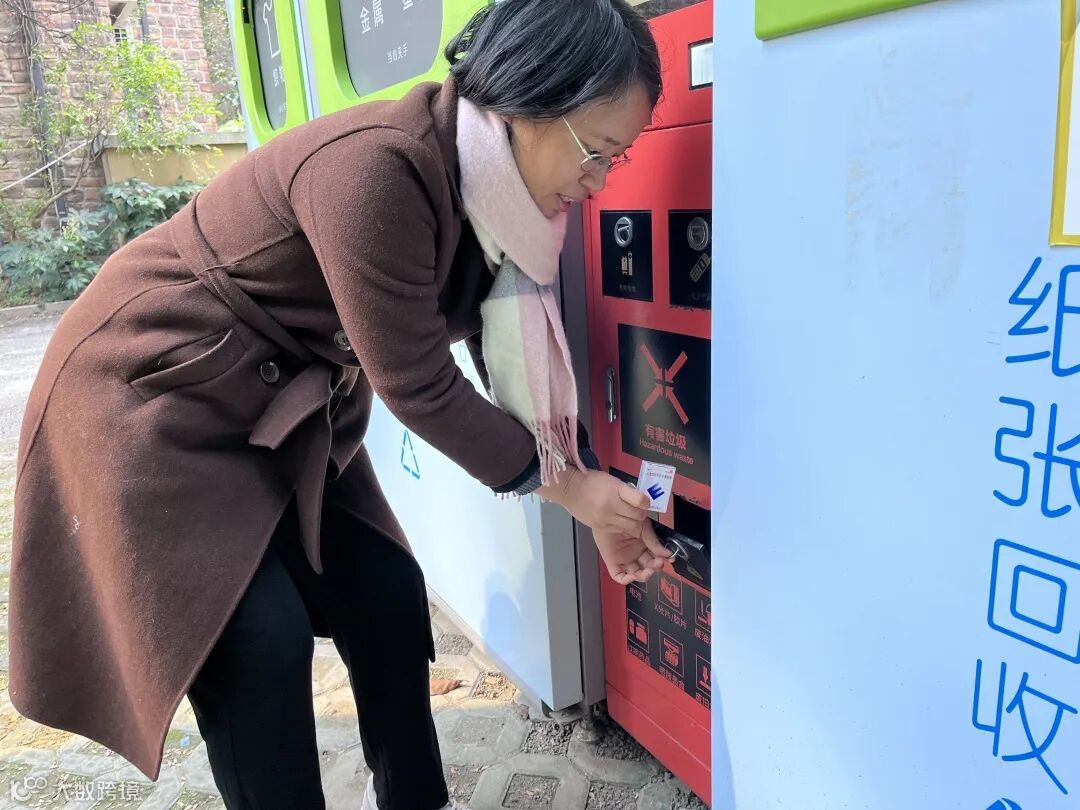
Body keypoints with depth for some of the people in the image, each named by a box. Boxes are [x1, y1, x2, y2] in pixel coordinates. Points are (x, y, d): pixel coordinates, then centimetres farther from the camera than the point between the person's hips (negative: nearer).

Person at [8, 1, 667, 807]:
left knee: (388, 599, 6)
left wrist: (596, 503, 0)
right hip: (149, 391, -7)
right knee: (260, 644, -9)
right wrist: (568, 486, -14)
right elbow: (416, 384, -27)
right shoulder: (376, 167, -32)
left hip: (283, 409, 8)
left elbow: (520, 358, 2)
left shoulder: (493, 193, -6)